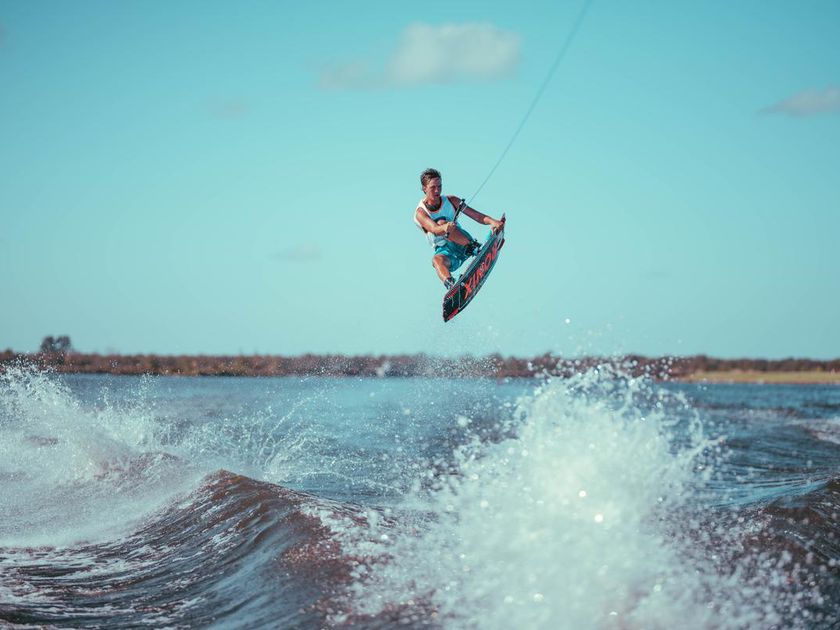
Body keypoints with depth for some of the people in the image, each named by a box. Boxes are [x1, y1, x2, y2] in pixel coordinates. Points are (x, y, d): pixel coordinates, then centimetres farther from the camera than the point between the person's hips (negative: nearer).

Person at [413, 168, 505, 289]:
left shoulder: (450, 200, 2)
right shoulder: (420, 213, -8)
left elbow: (477, 216, -3)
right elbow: (434, 229, -28)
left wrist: (492, 221, -24)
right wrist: (445, 228, -52)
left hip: (462, 243, 1)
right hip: (444, 251, -1)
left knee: (441, 222, -26)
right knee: (437, 260, -36)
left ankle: (472, 247, -45)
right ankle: (449, 283, -59)